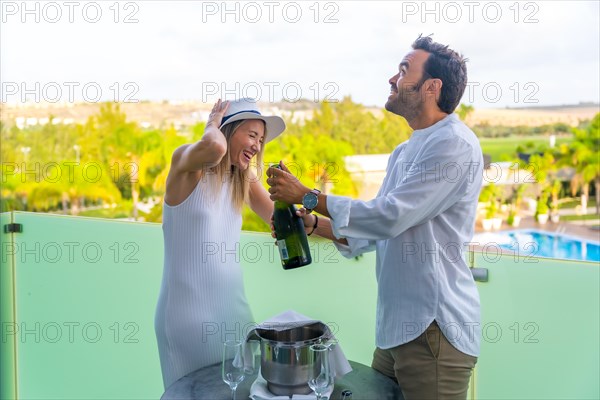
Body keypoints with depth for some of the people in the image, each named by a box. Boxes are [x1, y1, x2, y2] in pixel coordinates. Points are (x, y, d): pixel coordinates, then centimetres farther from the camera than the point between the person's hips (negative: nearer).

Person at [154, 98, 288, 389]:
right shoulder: (185, 161, -9)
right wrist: (212, 124, -13)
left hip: (234, 310, 6)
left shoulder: (244, 180, 10)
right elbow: (214, 148, -32)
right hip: (188, 315, -6)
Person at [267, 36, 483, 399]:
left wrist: (308, 196, -14)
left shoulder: (454, 144, -15)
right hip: (397, 325, 9)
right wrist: (311, 223, 6)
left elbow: (390, 217, -22)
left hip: (434, 328, -9)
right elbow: (375, 231, 17)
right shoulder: (405, 152, 16)